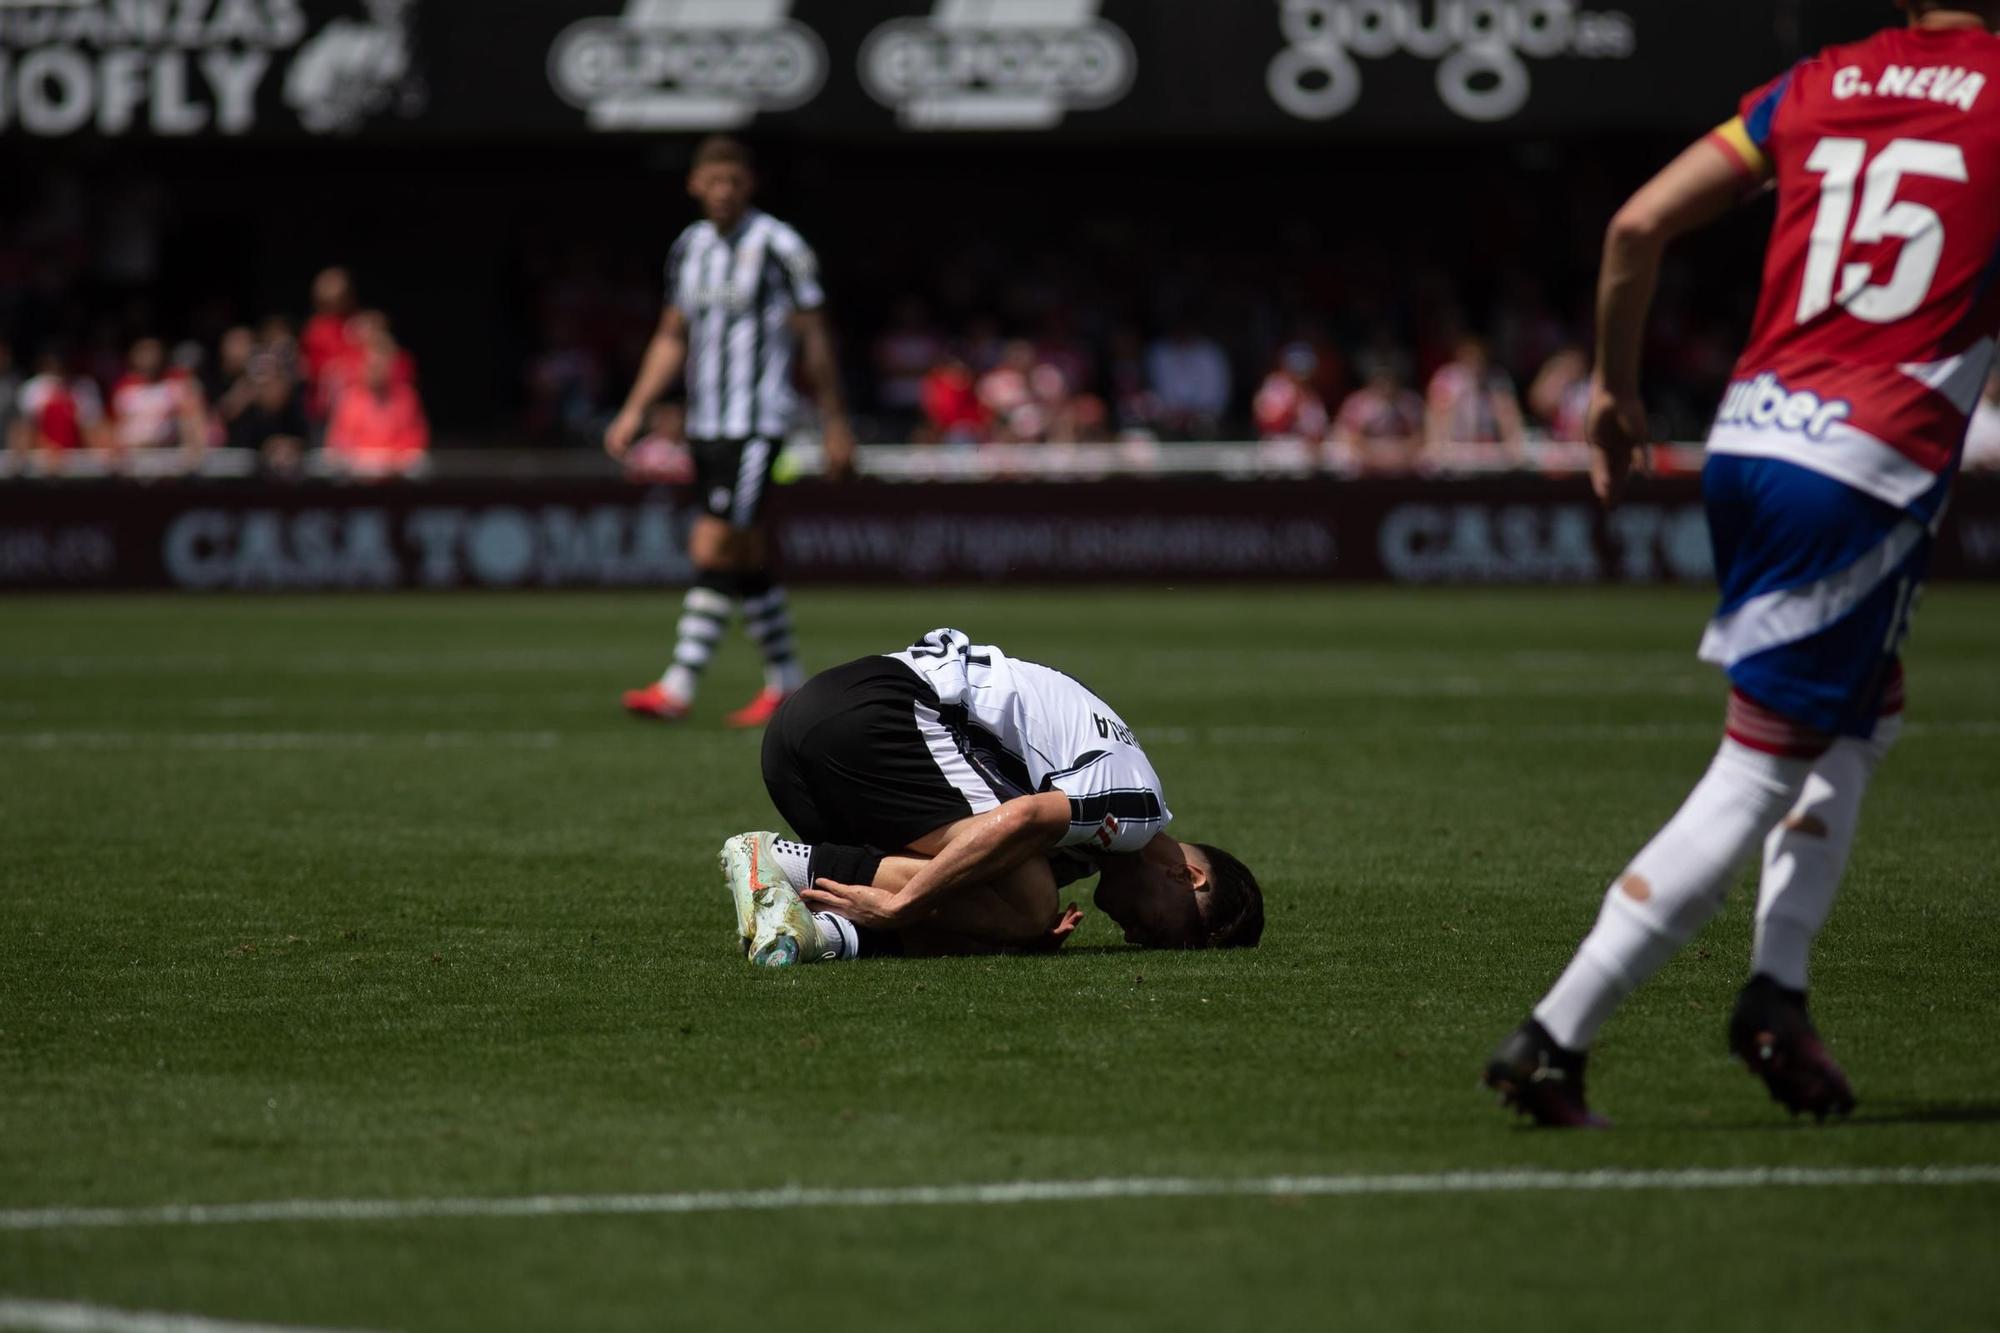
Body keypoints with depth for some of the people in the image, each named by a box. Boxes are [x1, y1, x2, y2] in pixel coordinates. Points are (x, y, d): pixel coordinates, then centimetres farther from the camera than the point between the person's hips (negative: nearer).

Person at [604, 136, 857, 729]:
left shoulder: (778, 246, -7)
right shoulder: (689, 247, 11)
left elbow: (815, 339, -4)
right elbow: (672, 338, 19)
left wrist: (835, 424, -3)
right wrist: (635, 411, 11)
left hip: (755, 426, -7)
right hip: (705, 427, 7)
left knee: (713, 550, -14)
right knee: (748, 560, 11)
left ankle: (679, 686, -16)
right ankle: (785, 681, 21)